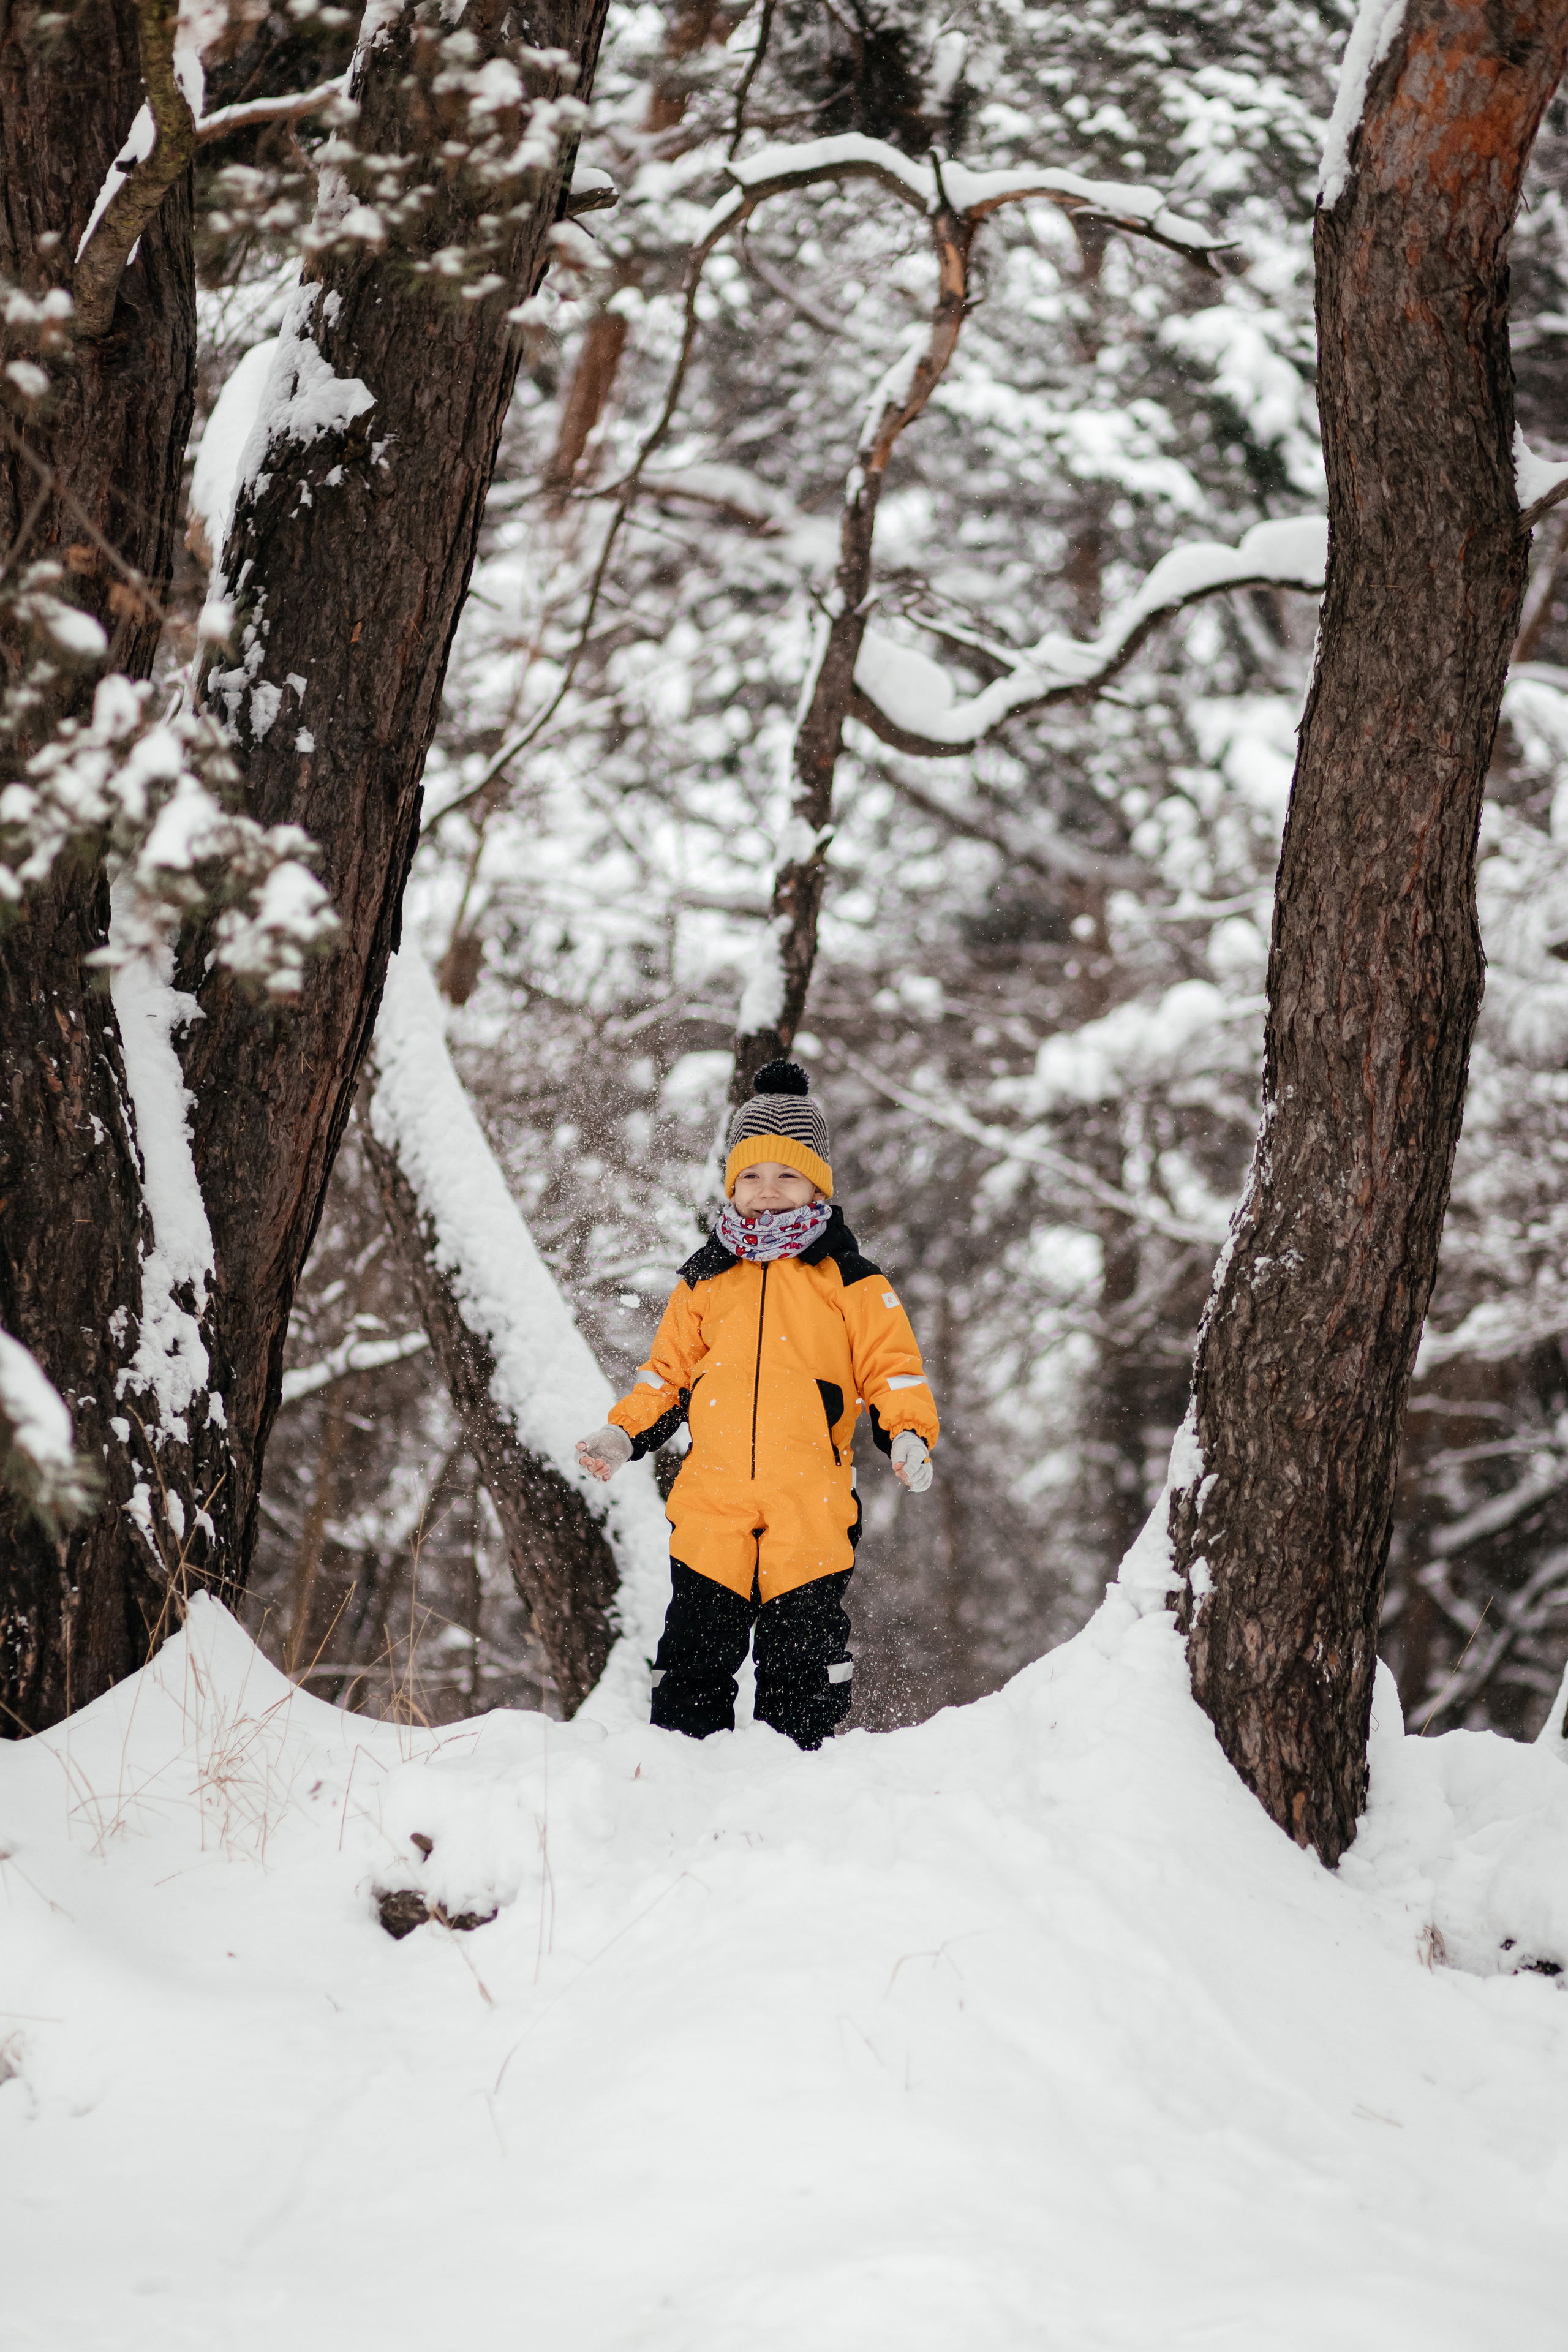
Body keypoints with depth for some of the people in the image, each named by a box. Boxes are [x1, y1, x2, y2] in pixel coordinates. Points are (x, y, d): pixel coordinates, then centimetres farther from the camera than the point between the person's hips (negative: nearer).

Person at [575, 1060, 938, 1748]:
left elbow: (892, 1368, 5)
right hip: (710, 1505, 2)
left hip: (810, 1509, -2)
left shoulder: (848, 1280, 6)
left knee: (802, 1664, 0)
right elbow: (668, 1373, 20)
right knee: (695, 1658, 1)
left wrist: (908, 1435, -12)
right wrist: (623, 1436, 7)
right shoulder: (706, 1280, 14)